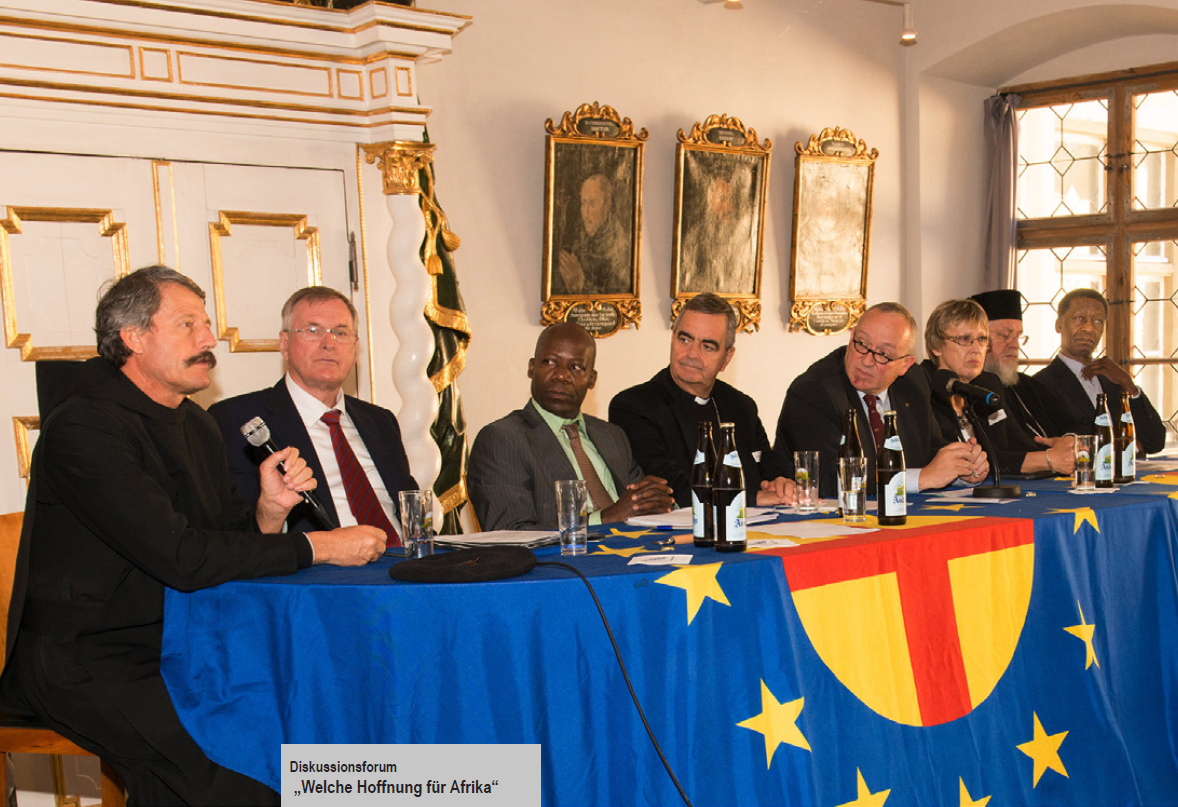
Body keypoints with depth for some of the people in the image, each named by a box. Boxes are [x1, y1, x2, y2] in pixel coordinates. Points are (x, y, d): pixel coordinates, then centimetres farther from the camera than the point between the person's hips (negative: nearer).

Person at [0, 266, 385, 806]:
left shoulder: (197, 426, 13)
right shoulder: (83, 429, -15)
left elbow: (233, 545, 12)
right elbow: (181, 559, -22)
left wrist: (269, 510, -11)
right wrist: (318, 547, -18)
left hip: (175, 653, 8)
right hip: (84, 662, -8)